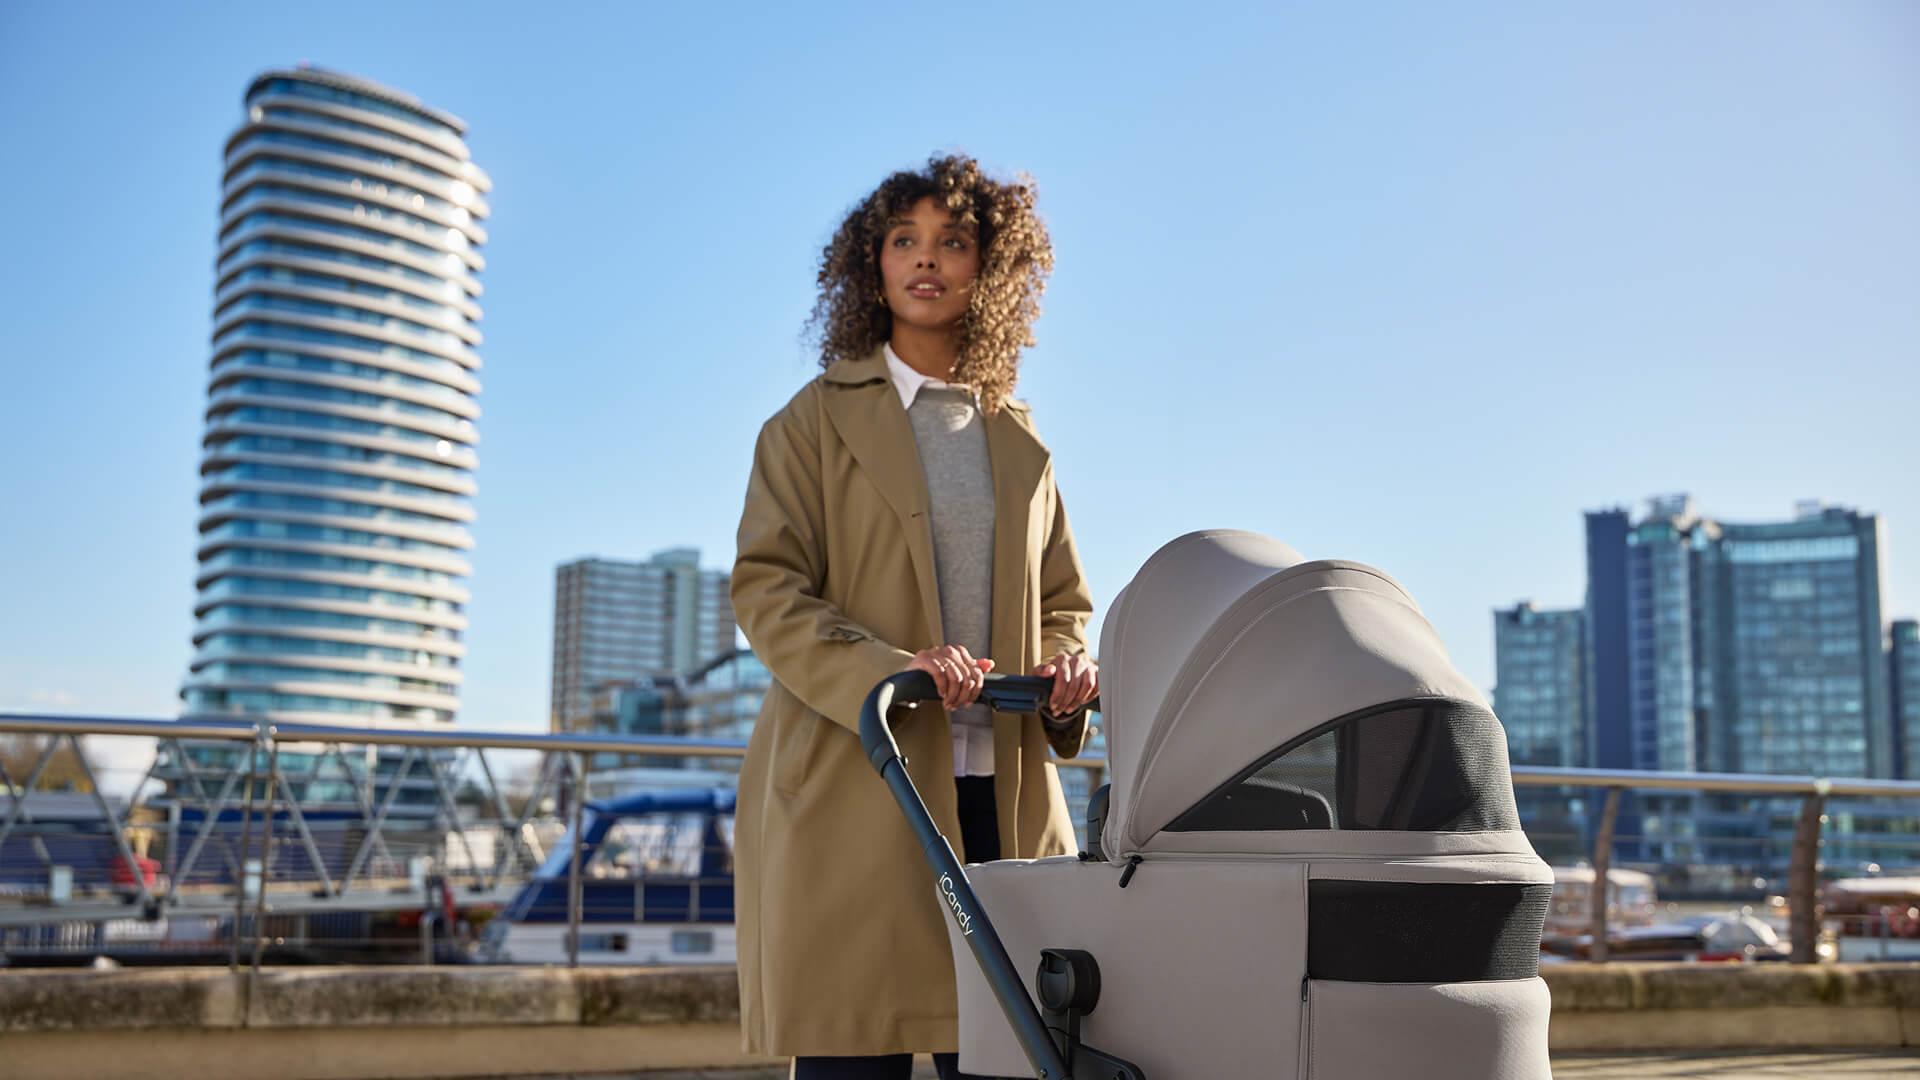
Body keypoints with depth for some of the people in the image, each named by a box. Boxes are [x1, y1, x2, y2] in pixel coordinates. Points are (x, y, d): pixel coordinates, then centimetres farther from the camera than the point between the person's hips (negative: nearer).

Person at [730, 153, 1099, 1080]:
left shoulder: (1019, 440, 20)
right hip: (853, 793, -4)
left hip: (1002, 796, 4)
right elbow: (764, 589, -3)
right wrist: (888, 669, -20)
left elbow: (1062, 600, 24)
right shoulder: (818, 420, 7)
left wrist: (1066, 666, 0)